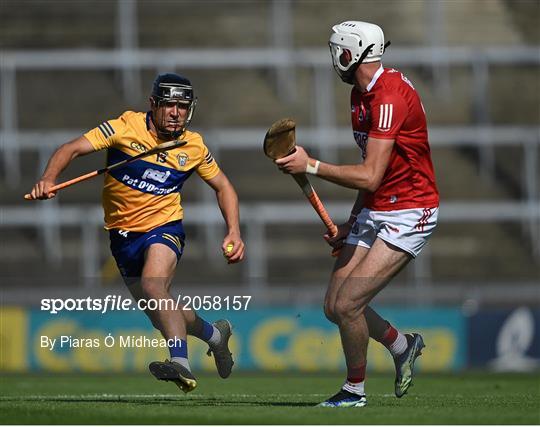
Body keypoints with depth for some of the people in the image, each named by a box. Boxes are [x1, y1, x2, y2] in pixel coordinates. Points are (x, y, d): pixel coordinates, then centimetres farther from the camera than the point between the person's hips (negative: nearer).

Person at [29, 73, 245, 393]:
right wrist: (49, 179, -36)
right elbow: (73, 149, -17)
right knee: (163, 317, 13)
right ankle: (215, 334, 42)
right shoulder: (125, 127, -12)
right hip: (123, 235, 2)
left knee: (153, 286, -33)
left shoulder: (193, 146, -4)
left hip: (164, 227, -2)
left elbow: (223, 186, 11)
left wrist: (234, 232, -2)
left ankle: (181, 364, -43)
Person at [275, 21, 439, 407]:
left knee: (348, 304, -15)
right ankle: (403, 346, 28)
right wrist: (352, 223, 18)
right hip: (373, 214, 9)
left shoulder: (389, 97, -22)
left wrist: (310, 166, -22)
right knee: (334, 307, 4)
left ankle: (355, 390, 6)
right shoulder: (361, 94, 10)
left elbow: (370, 176, -27)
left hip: (407, 215, -9)